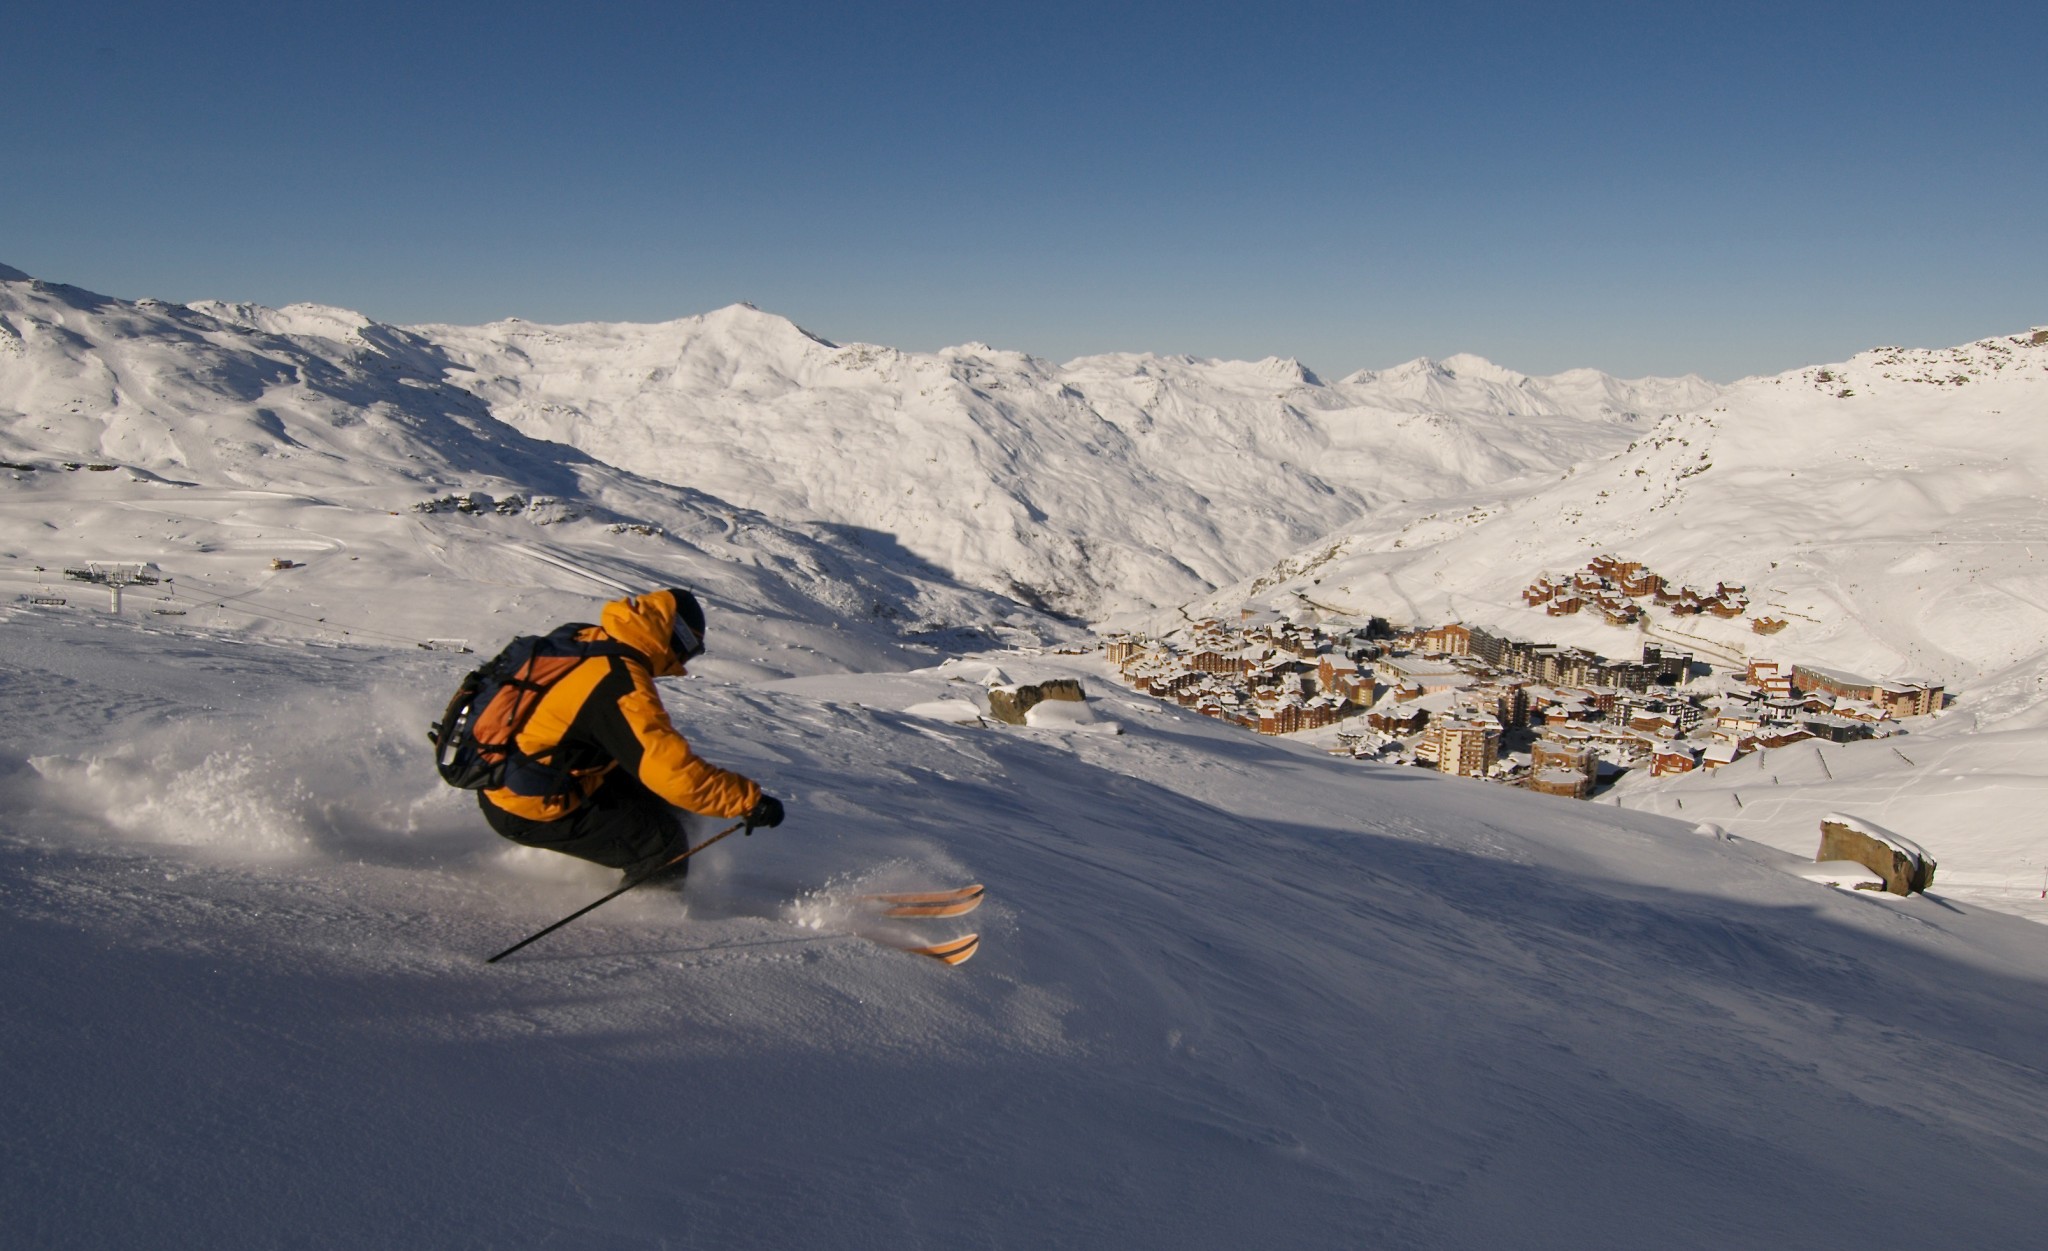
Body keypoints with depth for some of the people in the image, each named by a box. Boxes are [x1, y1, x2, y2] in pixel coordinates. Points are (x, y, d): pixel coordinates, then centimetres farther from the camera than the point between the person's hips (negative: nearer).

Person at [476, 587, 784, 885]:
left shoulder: (585, 641, 0)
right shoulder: (621, 687, -27)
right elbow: (674, 771, -33)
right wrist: (750, 800, -26)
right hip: (528, 812, -9)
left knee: (648, 795, 17)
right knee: (662, 840, -7)